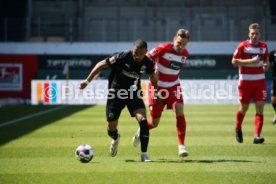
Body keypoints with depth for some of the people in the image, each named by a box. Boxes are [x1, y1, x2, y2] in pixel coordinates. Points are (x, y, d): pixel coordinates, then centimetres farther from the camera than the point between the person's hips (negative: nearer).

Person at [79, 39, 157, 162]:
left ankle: (144, 154, -12)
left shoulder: (147, 63, -12)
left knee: (143, 120, -22)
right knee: (111, 129, 1)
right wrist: (87, 81, -10)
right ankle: (115, 138, 41)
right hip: (116, 93, -2)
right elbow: (101, 65, -13)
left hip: (134, 93, 2)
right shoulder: (122, 57, -23)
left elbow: (152, 75, 11)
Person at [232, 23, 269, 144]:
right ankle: (238, 130, 36)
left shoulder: (264, 46, 7)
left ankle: (257, 136, -12)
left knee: (260, 108, -9)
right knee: (244, 108, 8)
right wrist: (250, 61, -20)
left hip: (260, 81, 3)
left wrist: (266, 66, -3)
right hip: (245, 81, -3)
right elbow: (234, 61, -10)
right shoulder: (243, 46, -6)